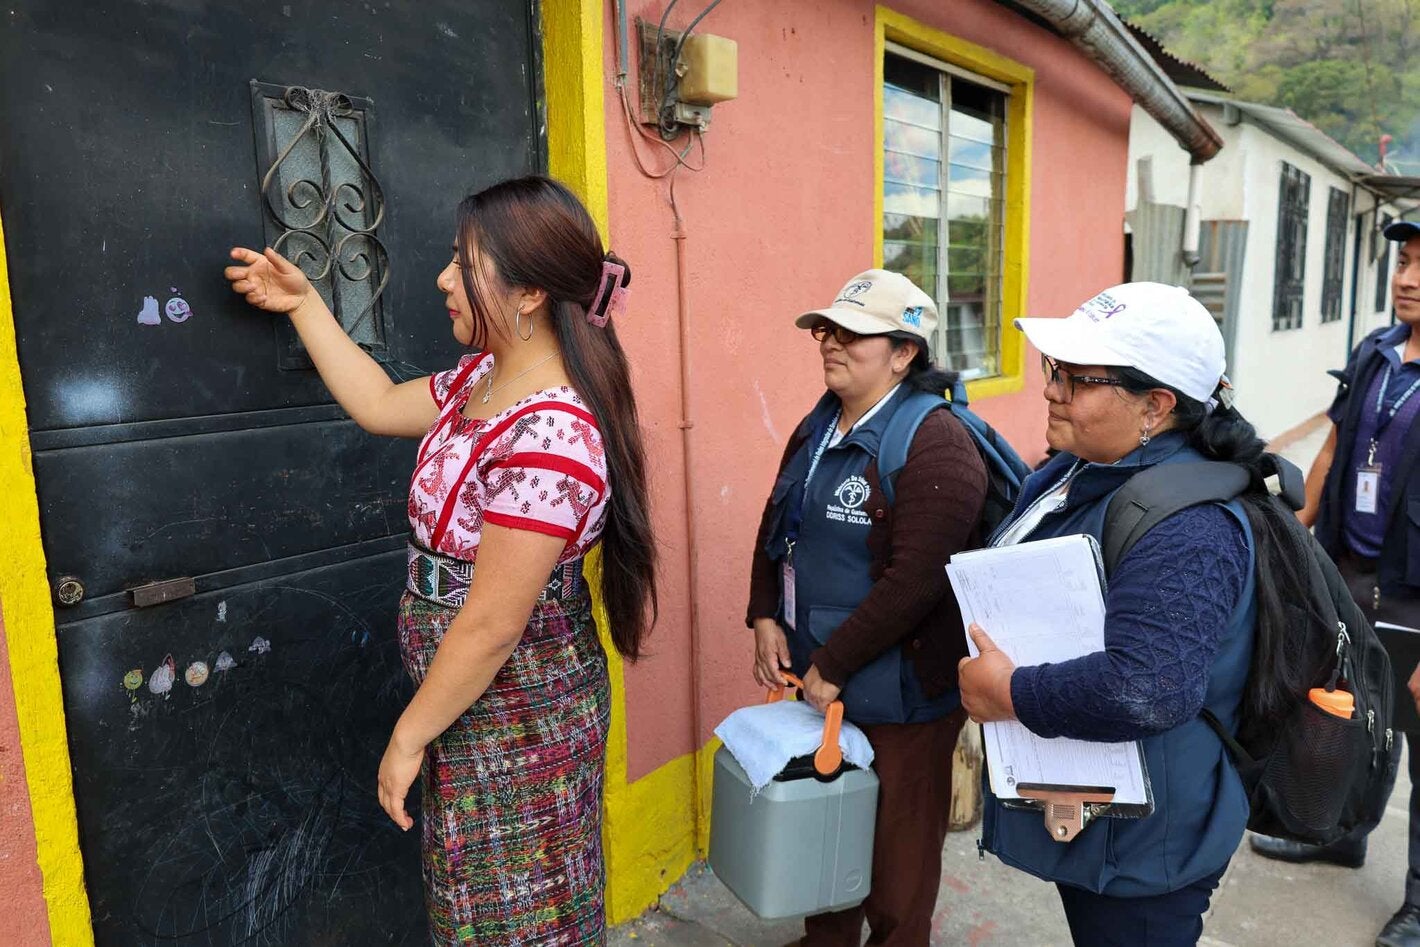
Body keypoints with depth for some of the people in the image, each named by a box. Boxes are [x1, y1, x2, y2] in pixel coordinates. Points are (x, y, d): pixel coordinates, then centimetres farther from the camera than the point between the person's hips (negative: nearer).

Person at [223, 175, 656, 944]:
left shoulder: (550, 435, -30)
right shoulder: (484, 378, 1)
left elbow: (491, 624, -26)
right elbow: (379, 406, 16)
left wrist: (410, 735, -14)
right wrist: (302, 302, 18)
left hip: (517, 720, -9)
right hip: (473, 705, 9)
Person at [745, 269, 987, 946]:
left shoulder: (934, 444, -19)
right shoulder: (815, 431, 7)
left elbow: (915, 581, -25)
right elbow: (774, 531, 15)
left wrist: (833, 665, -19)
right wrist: (766, 619, 1)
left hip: (900, 691, -7)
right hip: (817, 681, 8)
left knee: (896, 852, 12)